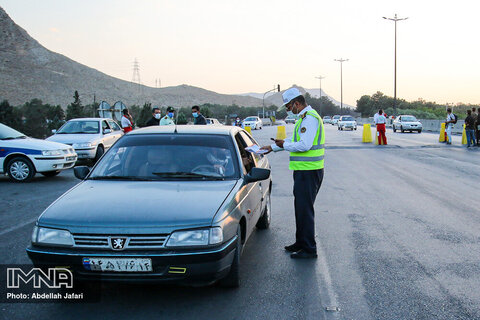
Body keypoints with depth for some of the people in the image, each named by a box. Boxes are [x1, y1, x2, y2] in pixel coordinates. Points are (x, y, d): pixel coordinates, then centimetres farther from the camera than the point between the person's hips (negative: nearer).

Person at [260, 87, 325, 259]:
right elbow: (297, 141, 27)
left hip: (308, 172, -11)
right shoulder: (304, 117, 17)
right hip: (304, 170, 11)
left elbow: (304, 145, -26)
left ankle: (309, 249, 2)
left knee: (305, 209, -5)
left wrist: (284, 145, -11)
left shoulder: (309, 118, -17)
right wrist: (272, 147, 27)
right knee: (300, 207, 18)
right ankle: (301, 242, 29)